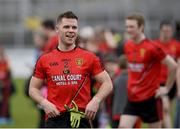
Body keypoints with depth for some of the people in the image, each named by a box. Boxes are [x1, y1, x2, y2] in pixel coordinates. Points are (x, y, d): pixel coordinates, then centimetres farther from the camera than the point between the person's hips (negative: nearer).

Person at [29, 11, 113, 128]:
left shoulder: (89, 58, 4)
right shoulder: (44, 60, 7)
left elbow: (108, 83, 4)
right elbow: (33, 89, 12)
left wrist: (95, 101, -12)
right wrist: (44, 103, -7)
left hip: (81, 119, 0)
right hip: (54, 117, 1)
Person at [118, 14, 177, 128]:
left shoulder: (152, 47, -15)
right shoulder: (128, 46, 5)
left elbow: (173, 66, -13)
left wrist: (167, 88, -8)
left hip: (150, 98, -6)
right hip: (133, 98, 6)